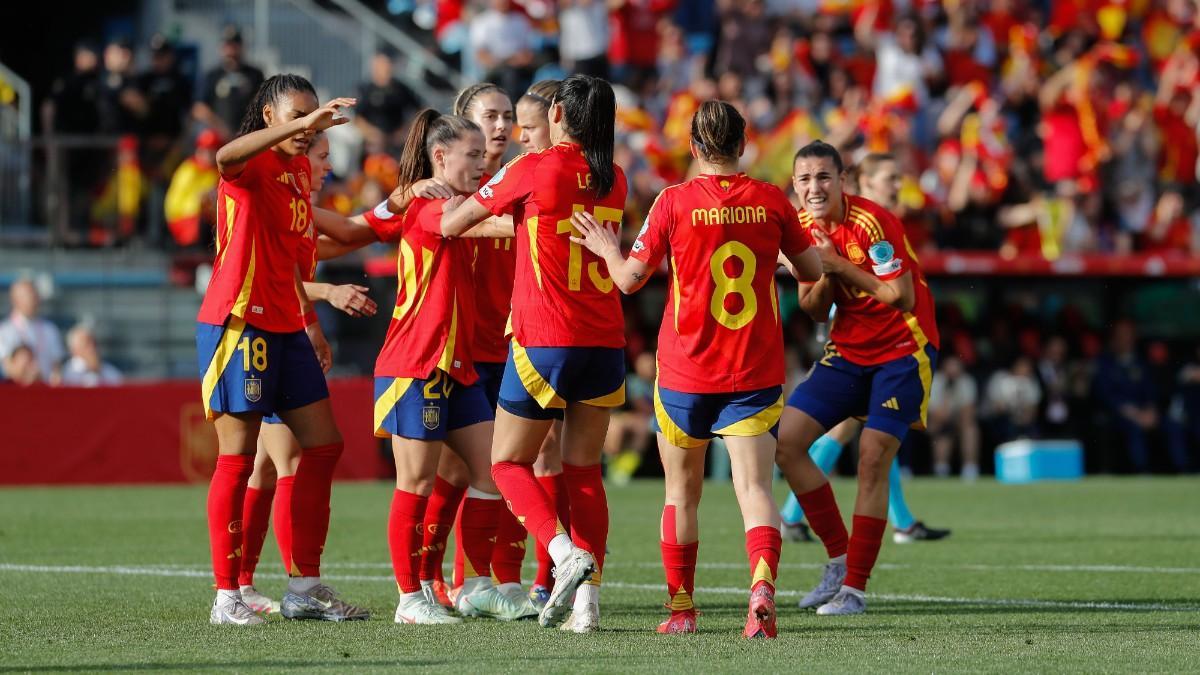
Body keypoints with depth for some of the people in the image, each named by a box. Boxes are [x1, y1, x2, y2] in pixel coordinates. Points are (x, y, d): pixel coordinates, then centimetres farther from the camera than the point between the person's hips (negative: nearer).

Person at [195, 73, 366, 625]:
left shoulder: (300, 172, 17)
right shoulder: (251, 164, -9)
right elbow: (227, 156, -36)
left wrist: (310, 322, 27)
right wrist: (303, 123, -43)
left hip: (284, 329, 9)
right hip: (237, 322, -9)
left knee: (323, 447, 7)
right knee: (238, 457, -7)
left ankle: (305, 589, 14)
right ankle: (226, 596, -3)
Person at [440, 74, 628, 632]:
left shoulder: (533, 170, -9)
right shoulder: (614, 181, 7)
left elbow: (452, 224, 1)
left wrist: (460, 194, 22)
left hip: (544, 341, -5)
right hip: (605, 341, 5)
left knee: (509, 462, 8)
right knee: (583, 469, 10)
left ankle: (567, 552, -16)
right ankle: (587, 599, 1)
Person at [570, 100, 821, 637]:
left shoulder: (674, 202, -8)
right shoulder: (770, 201, -1)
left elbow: (629, 279, -5)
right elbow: (812, 271, 11)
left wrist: (607, 249, 15)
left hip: (685, 371, -1)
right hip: (755, 372, 1)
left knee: (681, 490, 15)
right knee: (754, 486, -6)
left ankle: (681, 607, 22)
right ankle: (762, 585, -31)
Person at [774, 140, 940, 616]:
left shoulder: (872, 223, -20)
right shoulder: (803, 229, 1)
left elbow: (903, 298, -23)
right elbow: (814, 312, 7)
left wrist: (841, 266, -21)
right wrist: (824, 276, -15)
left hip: (903, 349, -7)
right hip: (847, 350, 7)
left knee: (873, 461, -13)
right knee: (786, 441, -5)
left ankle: (855, 586, -5)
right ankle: (839, 558, 6)